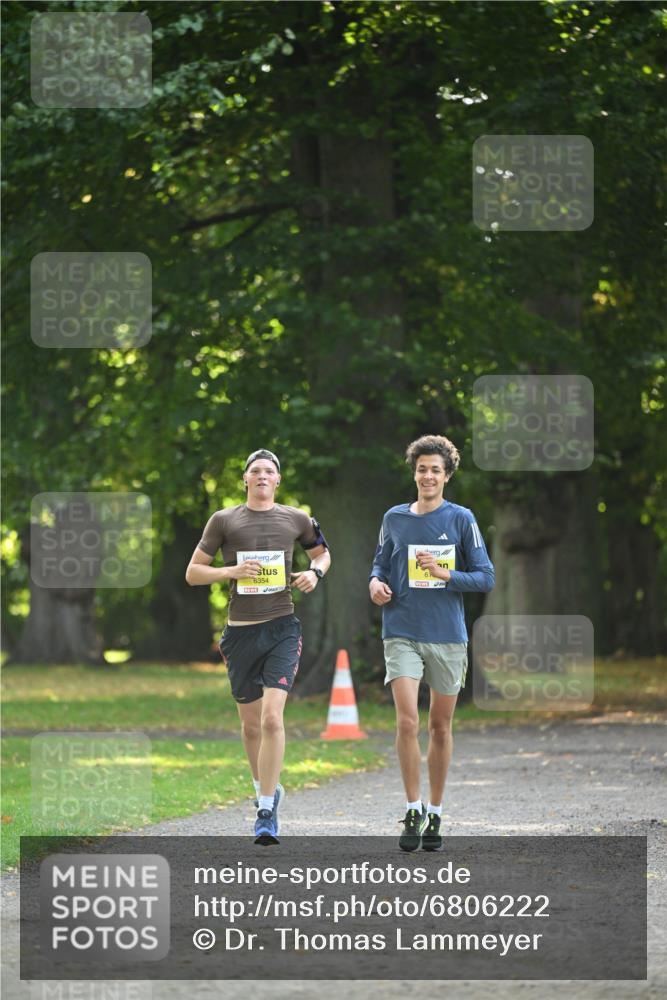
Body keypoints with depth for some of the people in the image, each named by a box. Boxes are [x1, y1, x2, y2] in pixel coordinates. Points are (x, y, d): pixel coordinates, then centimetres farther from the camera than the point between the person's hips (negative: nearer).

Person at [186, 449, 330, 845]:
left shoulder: (296, 519, 8)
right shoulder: (224, 520, 5)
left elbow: (323, 551, 26)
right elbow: (193, 573, 6)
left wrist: (316, 572, 4)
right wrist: (232, 571, -11)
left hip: (282, 629, -1)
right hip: (241, 631, 1)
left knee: (272, 716, -16)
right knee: (251, 723, 10)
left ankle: (267, 812, -16)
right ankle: (267, 789, 34)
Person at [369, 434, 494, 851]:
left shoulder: (461, 519, 0)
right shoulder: (395, 518, 6)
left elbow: (486, 577, -1)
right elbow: (382, 562, 20)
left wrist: (445, 574, -16)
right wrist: (376, 582, -2)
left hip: (448, 637, 0)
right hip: (402, 634, 0)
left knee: (441, 727, 8)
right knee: (408, 723, -14)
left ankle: (435, 814, 20)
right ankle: (413, 809, -2)